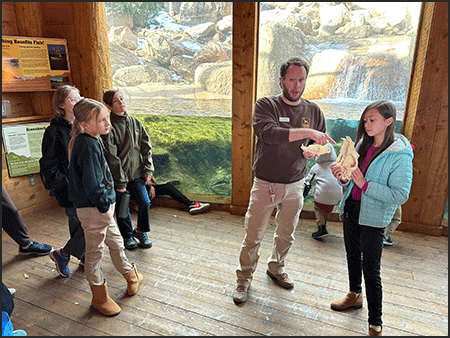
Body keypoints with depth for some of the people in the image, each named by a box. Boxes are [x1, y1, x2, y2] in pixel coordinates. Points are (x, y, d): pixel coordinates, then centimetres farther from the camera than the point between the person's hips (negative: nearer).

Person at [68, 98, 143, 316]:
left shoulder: (91, 141, 8)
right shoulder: (88, 146, -23)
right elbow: (92, 184, -27)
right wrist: (104, 205, -16)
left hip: (101, 207, 10)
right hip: (93, 209, -10)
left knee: (115, 242, 22)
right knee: (95, 252, 7)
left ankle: (131, 276, 42)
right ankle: (99, 298, 26)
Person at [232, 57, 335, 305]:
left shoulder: (314, 111, 5)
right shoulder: (266, 105, -7)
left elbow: (322, 145, 15)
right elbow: (268, 133, -27)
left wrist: (313, 151, -8)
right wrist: (306, 132, -32)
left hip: (295, 186, 4)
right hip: (265, 184, -4)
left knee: (286, 234, 18)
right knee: (253, 236, 3)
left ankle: (276, 268, 44)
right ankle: (244, 278, 25)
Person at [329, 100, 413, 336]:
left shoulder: (400, 155, -16)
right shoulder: (362, 144, 3)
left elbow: (400, 195, -20)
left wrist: (365, 184, -25)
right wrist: (343, 176, -10)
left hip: (373, 218, -6)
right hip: (351, 209, 7)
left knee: (371, 270, 0)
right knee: (353, 256, 22)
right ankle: (354, 295, 47)